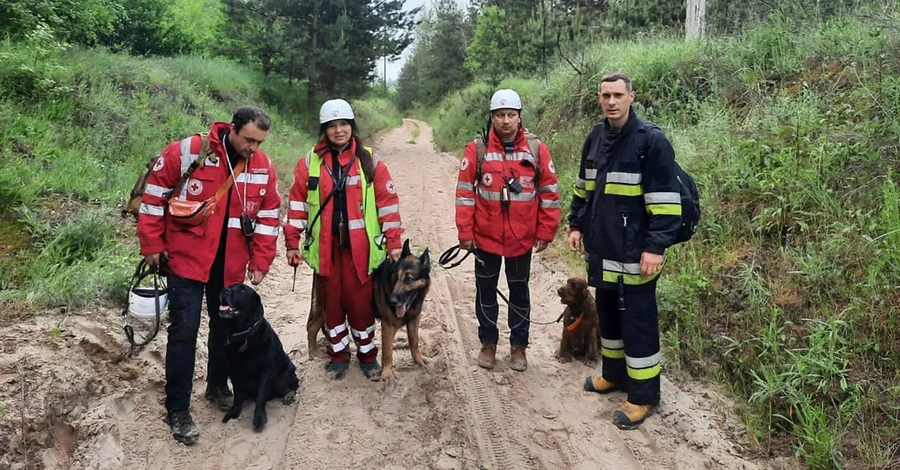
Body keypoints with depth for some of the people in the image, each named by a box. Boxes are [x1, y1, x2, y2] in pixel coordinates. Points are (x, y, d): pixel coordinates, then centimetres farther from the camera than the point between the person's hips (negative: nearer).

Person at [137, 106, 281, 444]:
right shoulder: (187, 151, -13)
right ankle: (177, 410, 7)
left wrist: (260, 262, 2)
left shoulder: (263, 168, -1)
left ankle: (217, 387, 36)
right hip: (186, 258, -4)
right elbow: (154, 195, -7)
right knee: (184, 330, -5)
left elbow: (268, 217, 5)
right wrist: (152, 246, -6)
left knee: (225, 326, 14)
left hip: (231, 265, 4)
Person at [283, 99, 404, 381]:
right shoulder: (310, 162, 3)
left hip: (360, 247, -1)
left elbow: (388, 203, 0)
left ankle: (367, 355, 23)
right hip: (324, 248, 2)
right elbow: (297, 204, 4)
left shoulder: (370, 161, 0)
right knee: (331, 302, 11)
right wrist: (292, 243, 0)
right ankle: (338, 355, 27)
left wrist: (393, 243, -3)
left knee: (361, 302, 4)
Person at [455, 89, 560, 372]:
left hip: (522, 238, 0)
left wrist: (545, 232, -1)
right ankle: (488, 343, 30)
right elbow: (465, 192, -4)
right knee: (486, 291, 13)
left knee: (519, 292, 13)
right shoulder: (477, 149, -6)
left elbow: (549, 193, 1)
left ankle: (518, 346, 28)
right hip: (485, 236, 0)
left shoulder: (537, 149, -4)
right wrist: (465, 232, -6)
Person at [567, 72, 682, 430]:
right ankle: (614, 374, 37)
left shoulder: (651, 140, -14)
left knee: (638, 322, 1)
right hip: (601, 248, 7)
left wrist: (656, 246, -19)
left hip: (634, 253, -7)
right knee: (608, 313, 19)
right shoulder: (595, 138, 9)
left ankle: (643, 395, 14)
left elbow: (665, 200, -16)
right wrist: (576, 224, 15)